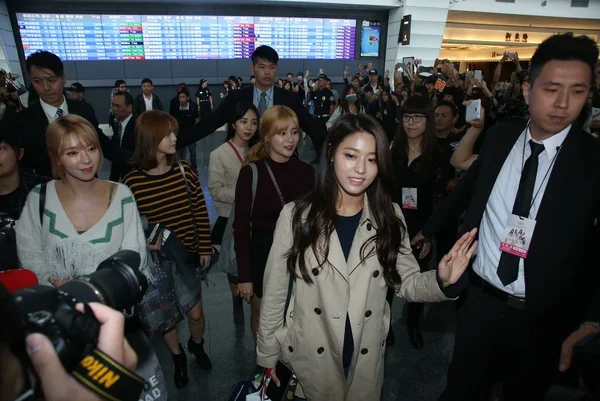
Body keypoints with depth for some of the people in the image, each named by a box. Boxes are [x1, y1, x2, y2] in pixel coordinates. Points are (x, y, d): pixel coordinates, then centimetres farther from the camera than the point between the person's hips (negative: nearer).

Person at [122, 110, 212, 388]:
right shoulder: (132, 181, -13)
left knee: (195, 313, 11)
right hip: (157, 258, -1)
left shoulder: (184, 171, -8)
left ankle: (197, 344, 46)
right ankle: (177, 356, 45)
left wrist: (205, 248, 0)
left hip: (187, 254, 1)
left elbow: (200, 211, -2)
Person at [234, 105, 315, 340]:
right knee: (262, 317, 19)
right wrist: (244, 275, -13)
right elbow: (241, 226, -12)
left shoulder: (306, 171, -4)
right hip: (263, 256, -2)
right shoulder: (251, 172, -14)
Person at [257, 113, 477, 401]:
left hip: (366, 357, 3)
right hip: (310, 356, -2)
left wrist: (441, 280, -24)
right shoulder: (296, 215, -14)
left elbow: (406, 283, -4)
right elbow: (274, 293, -8)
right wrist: (267, 354, -1)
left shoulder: (389, 217, -6)